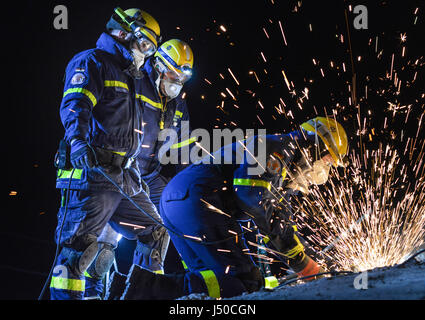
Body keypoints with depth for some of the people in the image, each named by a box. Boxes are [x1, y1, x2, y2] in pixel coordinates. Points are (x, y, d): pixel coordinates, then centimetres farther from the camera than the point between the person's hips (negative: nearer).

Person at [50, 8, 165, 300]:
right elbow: (75, 105, -18)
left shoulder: (128, 78, 28)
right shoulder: (92, 62, 0)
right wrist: (78, 139, -37)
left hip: (125, 179, 9)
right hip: (93, 174, -9)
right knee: (80, 242, -15)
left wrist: (137, 177, 33)